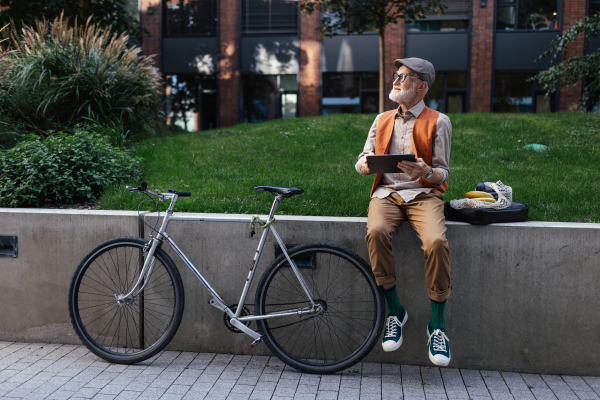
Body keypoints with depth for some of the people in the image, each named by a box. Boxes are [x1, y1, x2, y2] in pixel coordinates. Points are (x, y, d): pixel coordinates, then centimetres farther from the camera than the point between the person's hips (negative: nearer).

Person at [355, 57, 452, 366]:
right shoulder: (382, 120, 21)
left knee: (436, 242, -33)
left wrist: (427, 172, -21)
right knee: (376, 232, -32)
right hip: (386, 193, 3)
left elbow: (442, 173, 3)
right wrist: (364, 164, -10)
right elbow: (364, 160, 16)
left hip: (423, 193, -2)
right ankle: (394, 311, -14)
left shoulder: (438, 122, 8)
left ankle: (437, 325, -14)